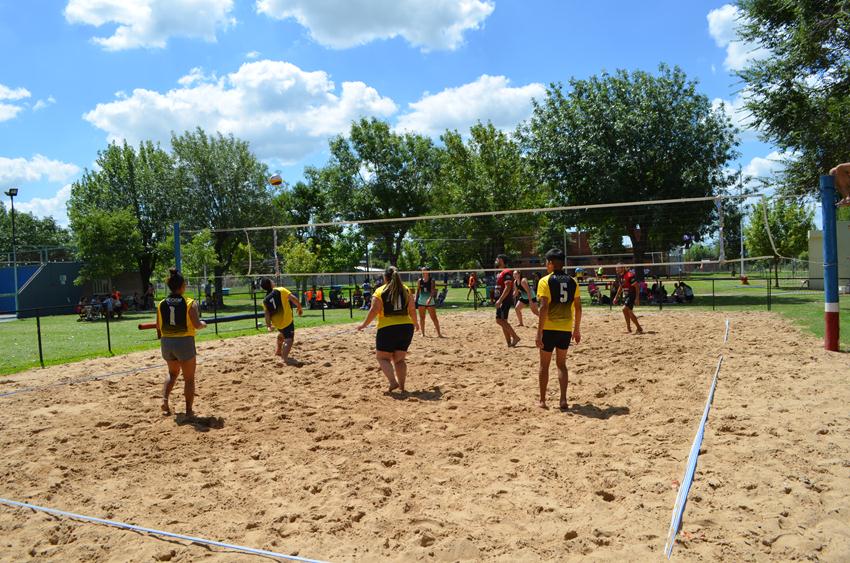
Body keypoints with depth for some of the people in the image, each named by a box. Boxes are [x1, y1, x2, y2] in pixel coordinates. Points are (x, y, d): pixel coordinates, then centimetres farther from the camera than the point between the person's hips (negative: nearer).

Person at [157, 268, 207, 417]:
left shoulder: (161, 304, 1)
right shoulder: (189, 303, -10)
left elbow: (158, 327, 4)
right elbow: (197, 325, -15)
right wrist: (204, 324, 6)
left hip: (166, 342, 4)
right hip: (184, 343, -4)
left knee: (173, 373, 28)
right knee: (189, 378, 11)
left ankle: (165, 400, 11)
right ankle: (189, 410, 13)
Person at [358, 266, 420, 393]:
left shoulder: (380, 291, -4)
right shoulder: (406, 290, 6)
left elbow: (374, 310, -10)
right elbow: (412, 310, 5)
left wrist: (364, 324, 3)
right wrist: (415, 323, 21)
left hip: (387, 329, -4)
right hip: (406, 327, 4)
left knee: (382, 357, 7)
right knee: (399, 359, 14)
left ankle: (393, 382, -10)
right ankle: (402, 386, 11)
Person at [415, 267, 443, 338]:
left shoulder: (432, 280, -5)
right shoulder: (420, 281, 5)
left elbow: (433, 291, -16)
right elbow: (418, 291, 10)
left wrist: (430, 298, -31)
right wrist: (416, 300, 5)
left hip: (430, 302, -3)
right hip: (421, 302, 3)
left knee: (434, 317, -3)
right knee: (422, 318, 7)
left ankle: (439, 333, -1)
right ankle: (423, 333, 17)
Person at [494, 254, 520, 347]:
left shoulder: (507, 272, -13)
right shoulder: (500, 273, 18)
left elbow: (508, 288, -23)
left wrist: (500, 300, -27)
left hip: (505, 301, -10)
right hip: (501, 301, 10)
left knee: (500, 320, -15)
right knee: (503, 321, 8)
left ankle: (515, 337, -8)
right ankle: (509, 343, 11)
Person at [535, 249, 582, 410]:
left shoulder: (545, 281, -8)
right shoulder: (572, 282, 6)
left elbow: (544, 308, -15)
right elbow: (578, 308, 7)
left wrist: (539, 332, -13)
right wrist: (577, 329, 17)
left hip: (549, 328, -4)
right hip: (566, 329, 4)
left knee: (544, 365, 10)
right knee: (561, 364, 15)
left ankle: (542, 401, 17)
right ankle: (563, 400, 7)